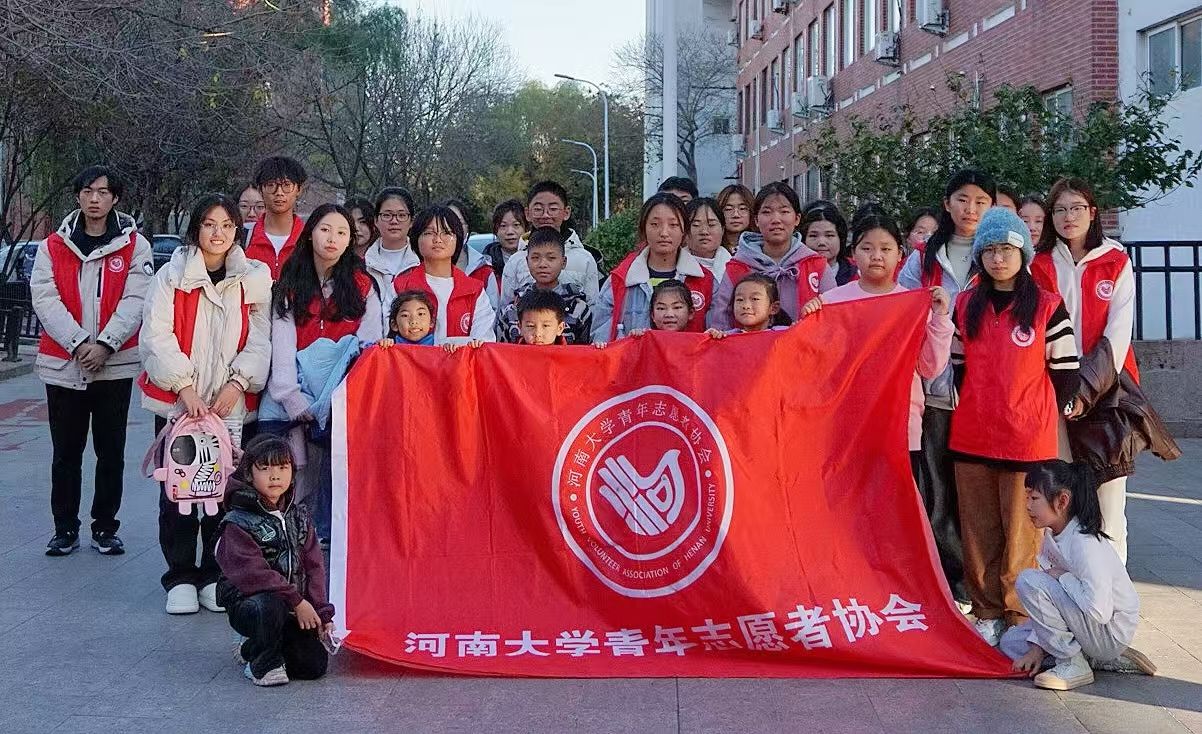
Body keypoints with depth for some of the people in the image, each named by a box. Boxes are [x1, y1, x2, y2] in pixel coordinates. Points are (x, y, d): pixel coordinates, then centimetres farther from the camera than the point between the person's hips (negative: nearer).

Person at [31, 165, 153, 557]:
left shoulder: (134, 245, 2)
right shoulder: (53, 246, 5)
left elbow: (135, 300, -7)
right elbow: (45, 299, -5)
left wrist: (105, 344, -19)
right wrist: (78, 343, -17)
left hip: (115, 364, -1)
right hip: (63, 363, 1)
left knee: (111, 452, 6)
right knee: (66, 453, 9)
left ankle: (105, 528, 18)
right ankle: (65, 529, 19)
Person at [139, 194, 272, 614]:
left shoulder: (254, 279, 7)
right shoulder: (172, 276, 1)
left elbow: (260, 340, 3)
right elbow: (157, 336, -6)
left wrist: (237, 382, -11)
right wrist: (185, 388, -15)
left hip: (231, 404, 1)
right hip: (176, 401, -1)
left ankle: (215, 575, 14)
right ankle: (180, 578, 12)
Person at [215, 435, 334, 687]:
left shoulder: (299, 517, 8)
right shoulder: (238, 523, -11)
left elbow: (313, 566, 7)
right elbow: (253, 573, -20)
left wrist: (321, 612, -3)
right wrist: (296, 602, -23)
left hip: (297, 608, 6)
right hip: (248, 604, -6)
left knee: (315, 665, -8)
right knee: (270, 606, -39)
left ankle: (253, 649, 20)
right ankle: (263, 664, -9)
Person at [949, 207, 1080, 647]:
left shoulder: (1048, 306, -2)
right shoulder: (965, 306, 9)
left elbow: (1066, 370, 1)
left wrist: (1051, 413, 3)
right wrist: (971, 408, 13)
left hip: (1028, 439, -3)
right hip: (971, 437, 4)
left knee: (1020, 533, 1)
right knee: (978, 531, 8)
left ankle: (1019, 616, 10)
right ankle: (987, 612, 18)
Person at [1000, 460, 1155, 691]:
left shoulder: (1085, 544, -26)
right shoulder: (1051, 536, 2)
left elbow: (1099, 611, -33)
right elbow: (1048, 600, 6)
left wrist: (1062, 576, -21)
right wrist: (1038, 647, -1)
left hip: (1110, 633, -10)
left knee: (1029, 581, -22)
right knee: (1011, 642, 12)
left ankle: (1072, 664, -9)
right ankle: (1109, 661, 9)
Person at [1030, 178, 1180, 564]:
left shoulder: (1117, 263, 5)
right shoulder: (1040, 265, 10)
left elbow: (1118, 334, -3)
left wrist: (1087, 389, -12)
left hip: (1106, 390, -1)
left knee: (1109, 499, -4)